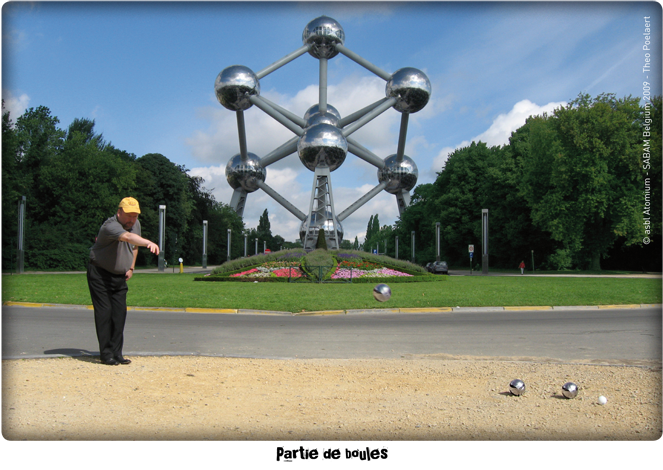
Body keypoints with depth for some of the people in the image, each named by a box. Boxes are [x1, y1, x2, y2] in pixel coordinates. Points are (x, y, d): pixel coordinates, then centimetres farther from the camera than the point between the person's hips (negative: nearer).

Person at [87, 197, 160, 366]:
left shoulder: (136, 224, -2)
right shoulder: (110, 226, -27)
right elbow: (128, 237, -49)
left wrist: (131, 268, 9)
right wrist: (149, 243, -66)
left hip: (120, 277, 7)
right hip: (100, 274, -7)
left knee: (120, 314, 2)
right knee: (104, 313, -8)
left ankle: (116, 353, 8)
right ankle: (106, 354, 0)